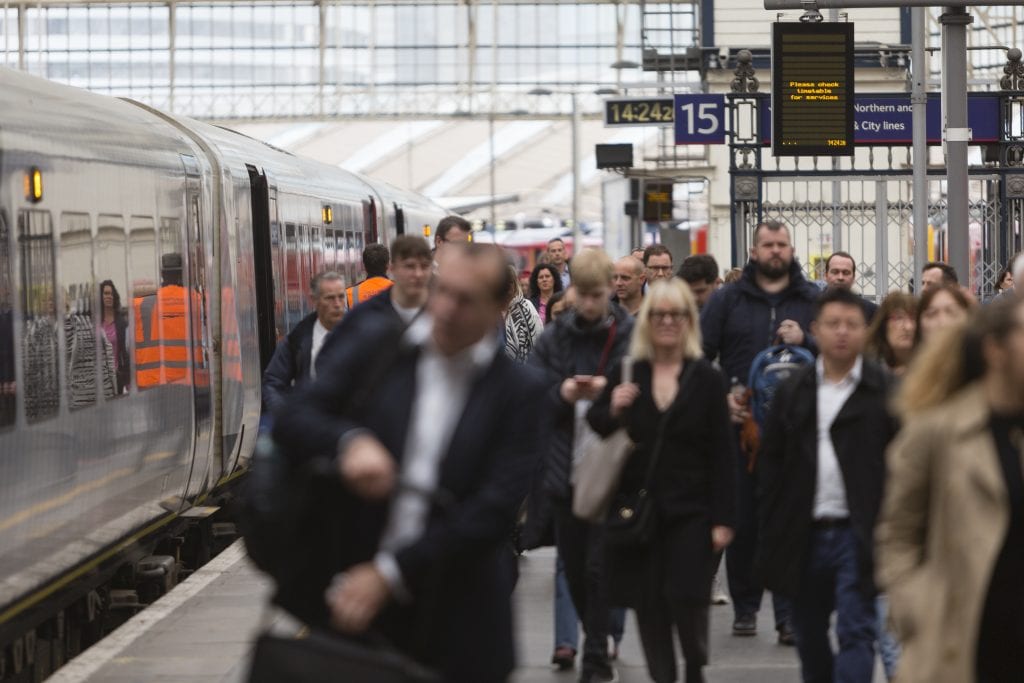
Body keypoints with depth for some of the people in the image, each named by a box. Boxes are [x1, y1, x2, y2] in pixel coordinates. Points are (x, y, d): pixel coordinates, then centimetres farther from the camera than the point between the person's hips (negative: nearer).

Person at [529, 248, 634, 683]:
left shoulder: (631, 337, -5)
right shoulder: (554, 338, 5)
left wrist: (609, 391, -19)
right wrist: (562, 394, -14)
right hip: (565, 464, 4)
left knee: (600, 566, -5)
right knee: (574, 566, 12)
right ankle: (598, 643, 30)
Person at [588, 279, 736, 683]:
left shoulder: (708, 380, 1)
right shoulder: (625, 376, 5)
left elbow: (721, 456, 0)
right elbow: (595, 431, 10)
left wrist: (722, 519, -5)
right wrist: (613, 411, -13)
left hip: (690, 513, -2)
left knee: (687, 598, -9)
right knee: (648, 605, 2)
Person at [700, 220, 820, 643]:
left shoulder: (813, 300, 9)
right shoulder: (727, 299, 8)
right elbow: (700, 354, 6)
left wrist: (805, 340, -13)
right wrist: (721, 398, -7)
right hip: (741, 424, 1)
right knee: (742, 518, 5)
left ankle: (789, 613, 1)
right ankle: (745, 606, 16)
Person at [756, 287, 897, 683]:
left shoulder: (885, 391, -2)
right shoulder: (794, 391, 9)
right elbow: (771, 460, 10)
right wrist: (773, 528, 3)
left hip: (858, 534, -4)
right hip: (804, 533, 4)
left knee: (855, 632, -8)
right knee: (809, 634, 15)